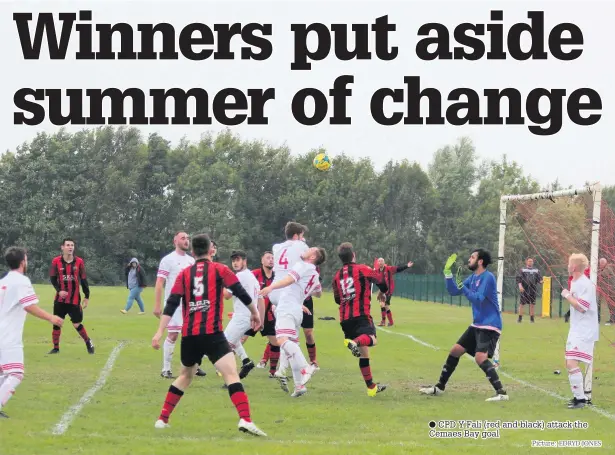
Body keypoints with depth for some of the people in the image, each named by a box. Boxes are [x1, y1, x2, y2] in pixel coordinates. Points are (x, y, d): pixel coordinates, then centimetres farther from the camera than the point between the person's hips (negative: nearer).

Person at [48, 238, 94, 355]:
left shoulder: (79, 262, -3)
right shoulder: (56, 261, -4)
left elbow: (84, 280, 3)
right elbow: (52, 278, -2)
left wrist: (87, 297, 3)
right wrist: (59, 290, -19)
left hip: (75, 300, -1)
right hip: (60, 299, 1)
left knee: (77, 324, 0)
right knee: (57, 323, 1)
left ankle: (88, 342, 24)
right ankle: (56, 347, 15)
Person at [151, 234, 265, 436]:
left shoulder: (184, 274, 12)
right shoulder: (219, 269, 5)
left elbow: (171, 305, 4)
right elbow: (241, 293, 4)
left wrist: (160, 332, 1)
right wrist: (255, 313, 20)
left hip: (189, 335, 4)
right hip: (212, 333, -4)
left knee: (186, 375, 26)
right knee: (231, 374, -13)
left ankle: (162, 419, 29)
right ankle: (245, 420, -31)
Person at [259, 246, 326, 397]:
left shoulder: (303, 266, -4)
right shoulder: (315, 275, 23)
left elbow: (290, 278, -22)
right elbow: (318, 293, 40)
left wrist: (272, 287, -35)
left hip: (287, 309, -10)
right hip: (297, 310, 10)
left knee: (282, 339, -29)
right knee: (291, 346, 13)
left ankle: (304, 368, -46)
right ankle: (299, 386, 11)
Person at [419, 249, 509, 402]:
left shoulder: (487, 277, -16)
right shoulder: (472, 278, 11)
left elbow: (478, 299, -23)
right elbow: (453, 291, 14)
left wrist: (463, 288, -18)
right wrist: (448, 273, 4)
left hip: (489, 326, -10)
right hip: (477, 325, 10)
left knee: (480, 358, -26)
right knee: (455, 351, 14)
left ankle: (501, 393, -26)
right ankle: (439, 387, 27)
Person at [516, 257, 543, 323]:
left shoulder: (536, 270, 13)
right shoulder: (522, 269, 5)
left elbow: (539, 278, 12)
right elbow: (518, 278, -1)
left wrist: (541, 281, -11)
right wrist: (520, 285, -15)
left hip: (533, 290, 2)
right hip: (524, 289, -2)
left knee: (532, 304, 3)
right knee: (522, 304, -2)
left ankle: (532, 318, 10)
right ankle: (520, 317, 5)